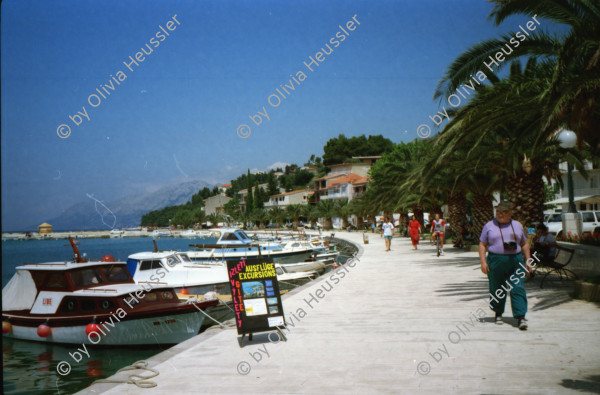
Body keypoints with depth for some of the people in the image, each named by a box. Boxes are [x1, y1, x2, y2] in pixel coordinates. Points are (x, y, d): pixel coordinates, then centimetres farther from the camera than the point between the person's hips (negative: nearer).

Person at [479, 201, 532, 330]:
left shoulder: (517, 226, 12)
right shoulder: (489, 226, 5)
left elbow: (524, 244, 18)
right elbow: (482, 245, 4)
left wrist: (528, 261, 10)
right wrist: (483, 261, -7)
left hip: (515, 261, 1)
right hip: (496, 261, -1)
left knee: (518, 289, -9)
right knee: (497, 290, 6)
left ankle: (520, 317, -11)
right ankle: (498, 313, 25)